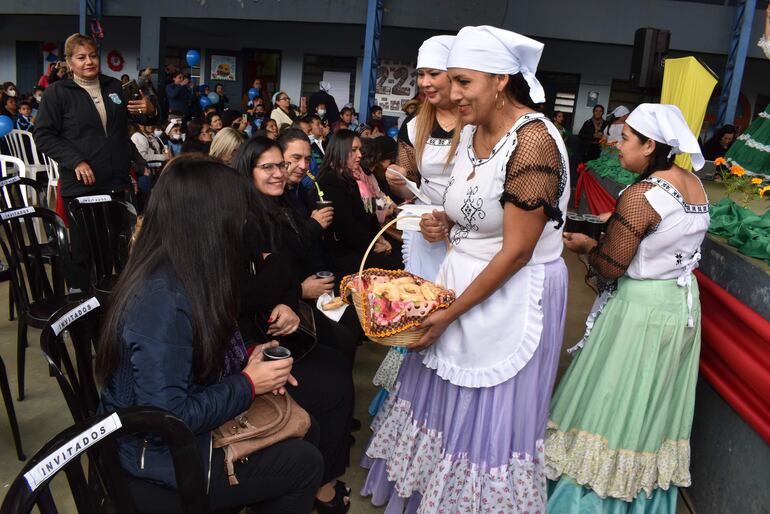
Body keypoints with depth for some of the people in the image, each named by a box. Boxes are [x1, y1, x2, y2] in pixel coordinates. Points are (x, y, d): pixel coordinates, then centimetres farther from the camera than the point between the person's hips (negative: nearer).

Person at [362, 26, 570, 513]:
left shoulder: (533, 142, -22)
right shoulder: (474, 131, 3)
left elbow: (516, 253, -22)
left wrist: (451, 312, -17)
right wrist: (446, 223, -4)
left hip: (514, 294, -8)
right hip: (464, 277, 8)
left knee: (490, 414, 8)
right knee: (443, 394, 19)